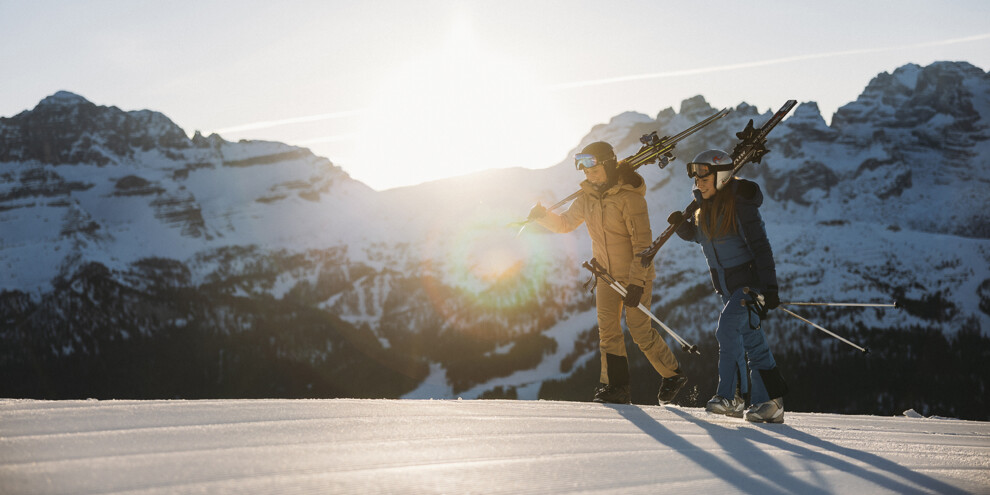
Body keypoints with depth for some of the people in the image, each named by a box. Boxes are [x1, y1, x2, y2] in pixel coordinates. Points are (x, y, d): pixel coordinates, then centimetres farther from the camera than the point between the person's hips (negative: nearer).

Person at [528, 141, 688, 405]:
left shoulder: (629, 196, -19)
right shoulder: (588, 196, 2)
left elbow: (642, 243, -20)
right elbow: (566, 222, 15)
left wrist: (636, 282, -24)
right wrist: (543, 215, -5)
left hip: (635, 274, -6)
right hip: (607, 274, 6)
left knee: (640, 331, -5)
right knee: (608, 330, -1)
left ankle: (673, 375, 14)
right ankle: (616, 386, 4)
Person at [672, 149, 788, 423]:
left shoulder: (741, 205, -18)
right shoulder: (704, 207, 4)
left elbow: (760, 247, -19)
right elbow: (696, 234, 23)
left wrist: (770, 288, -23)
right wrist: (681, 224, 0)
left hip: (749, 280, -8)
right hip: (726, 284, 8)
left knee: (727, 329, -20)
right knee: (752, 341, 8)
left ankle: (731, 395, -14)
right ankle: (769, 403, 11)